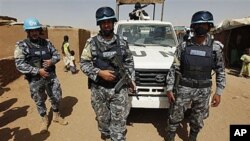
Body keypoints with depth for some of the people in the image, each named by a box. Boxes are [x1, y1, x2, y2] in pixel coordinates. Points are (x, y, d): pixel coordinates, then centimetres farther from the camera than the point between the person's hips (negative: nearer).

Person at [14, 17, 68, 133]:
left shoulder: (46, 43, 3)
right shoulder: (22, 45, -8)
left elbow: (57, 55, 8)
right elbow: (19, 64, -14)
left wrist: (52, 61, -14)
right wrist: (38, 71, -21)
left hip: (51, 76, 3)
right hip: (35, 80, -3)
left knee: (56, 97, 12)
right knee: (40, 101, 13)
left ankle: (56, 116, 36)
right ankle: (44, 120, 35)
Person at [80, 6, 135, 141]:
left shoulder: (122, 41, 2)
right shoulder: (92, 42, -3)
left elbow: (129, 62, 10)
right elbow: (83, 64, -4)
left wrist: (131, 78, 2)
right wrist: (99, 73, -17)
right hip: (99, 89, 0)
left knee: (119, 121, 6)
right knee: (103, 119, 19)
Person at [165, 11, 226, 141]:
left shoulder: (215, 47, -1)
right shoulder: (183, 46, -4)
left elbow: (220, 71, 4)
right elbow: (174, 69, -3)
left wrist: (218, 92, -2)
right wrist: (169, 89, -6)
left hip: (203, 91, 1)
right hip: (183, 89, -1)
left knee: (198, 121, 17)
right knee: (175, 117, 9)